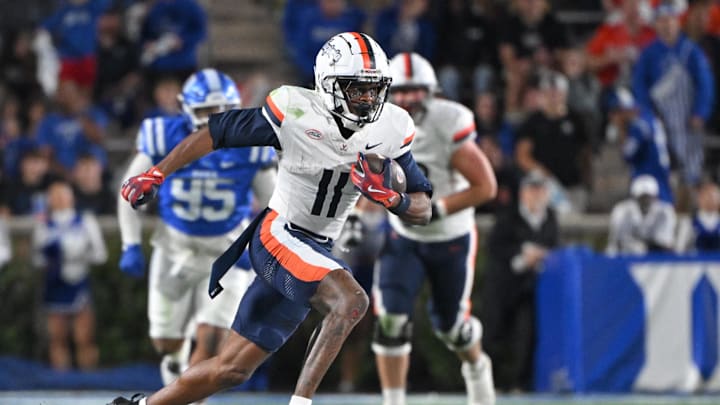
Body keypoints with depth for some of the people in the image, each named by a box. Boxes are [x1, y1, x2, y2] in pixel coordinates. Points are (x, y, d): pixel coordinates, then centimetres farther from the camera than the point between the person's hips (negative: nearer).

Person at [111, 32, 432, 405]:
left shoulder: (391, 130, -3)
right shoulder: (297, 113, -16)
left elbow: (422, 212, 1)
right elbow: (217, 132, -4)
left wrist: (392, 198, -22)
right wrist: (155, 175, -1)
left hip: (315, 254, 6)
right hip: (276, 237, -6)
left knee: (232, 369, 9)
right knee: (351, 301, -32)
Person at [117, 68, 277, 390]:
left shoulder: (248, 147, -13)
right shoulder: (165, 138, -15)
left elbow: (271, 203, 0)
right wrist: (131, 245, -11)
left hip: (227, 253, -1)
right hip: (175, 251, 1)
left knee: (211, 338, -15)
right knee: (166, 342, 9)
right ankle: (176, 358, 43)